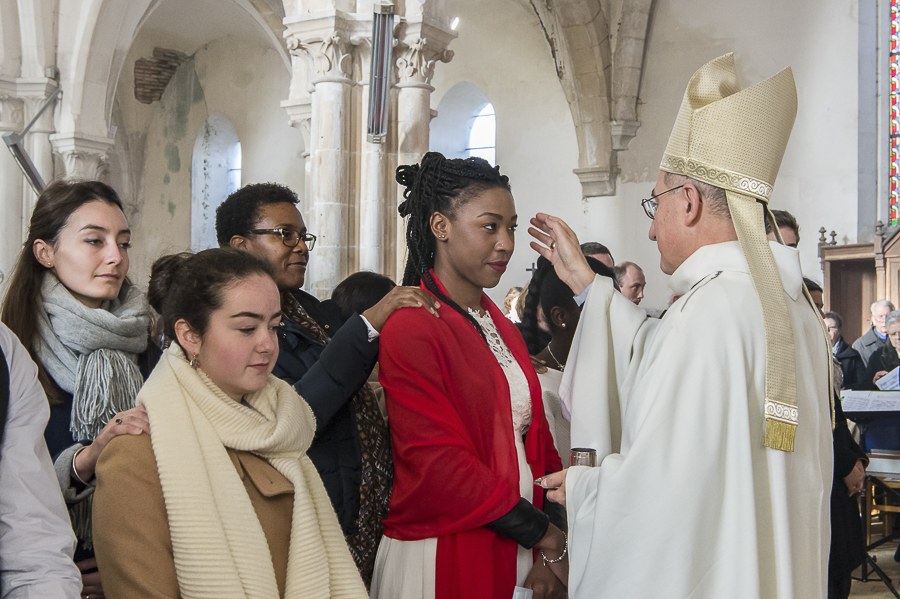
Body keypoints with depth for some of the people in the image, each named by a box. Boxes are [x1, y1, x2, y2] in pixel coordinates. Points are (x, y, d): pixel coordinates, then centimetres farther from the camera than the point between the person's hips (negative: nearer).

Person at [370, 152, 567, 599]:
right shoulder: (410, 329, -14)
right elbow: (440, 465, -19)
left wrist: (547, 552, -4)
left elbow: (534, 437, 8)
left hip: (515, 552, 7)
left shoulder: (502, 327, 11)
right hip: (442, 557, -7)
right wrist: (550, 538, -13)